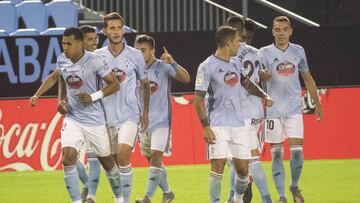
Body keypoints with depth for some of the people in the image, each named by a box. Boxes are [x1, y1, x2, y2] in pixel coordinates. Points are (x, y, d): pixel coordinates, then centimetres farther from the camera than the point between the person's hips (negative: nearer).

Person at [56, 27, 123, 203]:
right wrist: (61, 100, 6)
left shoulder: (95, 61, -16)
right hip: (72, 118, 3)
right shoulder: (61, 61, 0)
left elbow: (114, 84, -10)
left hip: (94, 120, -3)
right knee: (67, 157, -17)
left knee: (106, 161, 11)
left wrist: (93, 97, -22)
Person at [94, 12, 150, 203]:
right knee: (113, 161, 6)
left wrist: (145, 112, 10)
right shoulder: (98, 56, 3)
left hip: (130, 115, -3)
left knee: (123, 156, -18)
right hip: (107, 116, 3)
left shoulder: (135, 55, 1)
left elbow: (145, 83, 12)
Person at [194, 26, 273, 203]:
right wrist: (206, 127, -15)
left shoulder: (235, 64, 13)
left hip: (238, 125, 6)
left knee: (242, 168, 5)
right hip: (217, 126, -6)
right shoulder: (207, 67, -8)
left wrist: (263, 95, 18)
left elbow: (246, 82, 32)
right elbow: (198, 99, -9)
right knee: (218, 166, -12)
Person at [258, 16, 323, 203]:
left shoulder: (298, 51, 6)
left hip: (294, 109, 2)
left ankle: (294, 186, 18)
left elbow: (308, 78, 17)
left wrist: (317, 104, 19)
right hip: (273, 110, -2)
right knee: (276, 154, -1)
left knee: (297, 151, -7)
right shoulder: (265, 53, -4)